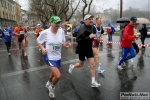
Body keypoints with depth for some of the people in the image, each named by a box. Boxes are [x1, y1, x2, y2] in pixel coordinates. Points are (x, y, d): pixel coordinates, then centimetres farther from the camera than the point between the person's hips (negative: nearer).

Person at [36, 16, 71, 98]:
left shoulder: (61, 31, -8)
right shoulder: (45, 32, -17)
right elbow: (38, 41, -1)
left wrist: (66, 44, -17)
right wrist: (42, 48, -18)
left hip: (58, 57, 5)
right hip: (49, 57, -5)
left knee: (54, 73, 25)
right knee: (58, 76, -15)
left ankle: (48, 83, 60)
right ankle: (52, 87, 21)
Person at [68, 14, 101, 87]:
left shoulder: (91, 27, 5)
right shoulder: (82, 28, -21)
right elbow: (78, 40, -32)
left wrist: (92, 37, 7)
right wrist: (89, 37, -35)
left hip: (89, 49, 6)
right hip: (82, 49, -6)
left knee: (92, 65, 0)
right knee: (81, 64, 13)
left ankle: (93, 82, 10)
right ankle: (72, 66, 46)